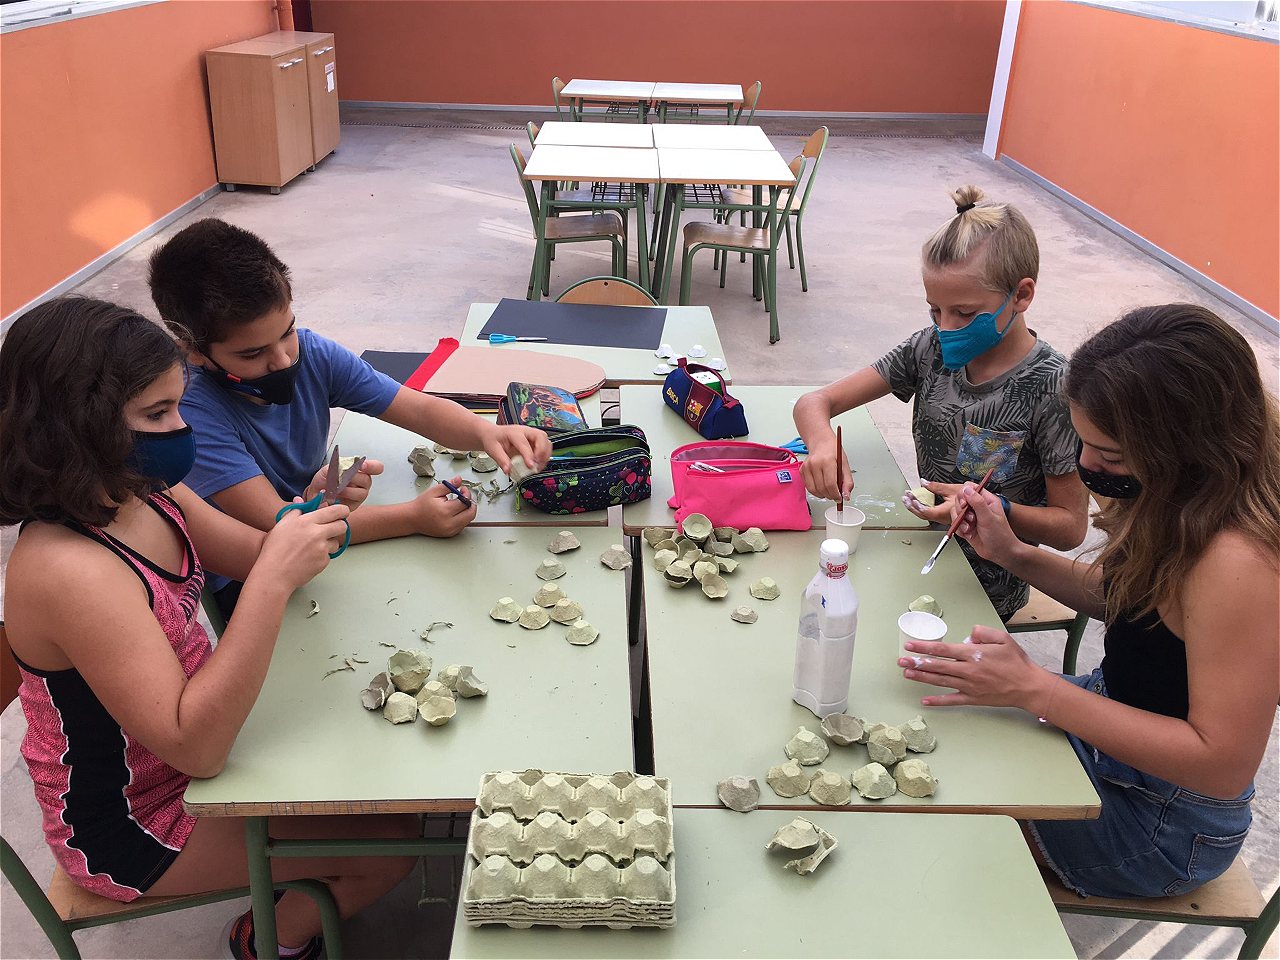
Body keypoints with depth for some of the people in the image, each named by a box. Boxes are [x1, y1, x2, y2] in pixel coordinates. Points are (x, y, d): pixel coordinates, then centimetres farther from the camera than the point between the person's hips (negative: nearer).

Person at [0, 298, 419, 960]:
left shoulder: (148, 494, -9)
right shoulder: (65, 569, -35)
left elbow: (257, 557, 5)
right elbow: (195, 746, -38)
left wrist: (316, 515, -18)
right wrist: (277, 579, -41)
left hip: (198, 737, 8)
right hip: (130, 824, -8)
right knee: (389, 840, -2)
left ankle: (296, 897, 39)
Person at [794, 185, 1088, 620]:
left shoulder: (1050, 386, -21)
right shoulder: (931, 348, -6)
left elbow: (1071, 526, -13)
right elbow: (814, 402, -7)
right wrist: (823, 444, -30)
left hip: (986, 590, -5)